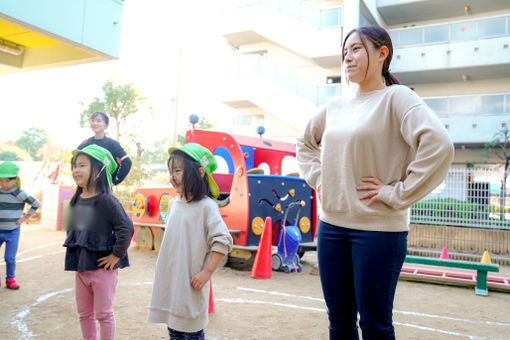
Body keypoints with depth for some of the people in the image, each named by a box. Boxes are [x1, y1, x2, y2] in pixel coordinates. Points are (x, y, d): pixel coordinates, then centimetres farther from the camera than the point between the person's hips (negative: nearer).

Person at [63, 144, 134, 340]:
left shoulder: (107, 200, -19)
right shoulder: (76, 200, 4)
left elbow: (127, 228, -23)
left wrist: (116, 255, -17)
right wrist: (75, 255, 13)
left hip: (103, 268, -7)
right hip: (81, 267, 7)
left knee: (103, 314, 7)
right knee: (84, 314, 19)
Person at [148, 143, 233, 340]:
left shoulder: (206, 206, -15)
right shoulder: (173, 203, 7)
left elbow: (222, 241, -16)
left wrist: (207, 272, -17)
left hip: (191, 283, -6)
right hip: (169, 280, 7)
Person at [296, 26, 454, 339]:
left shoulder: (396, 97, -7)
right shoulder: (336, 107, 11)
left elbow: (439, 145, -21)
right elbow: (305, 142, 26)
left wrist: (396, 193, -18)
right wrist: (317, 177, 11)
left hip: (378, 229, -6)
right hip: (331, 225, 6)